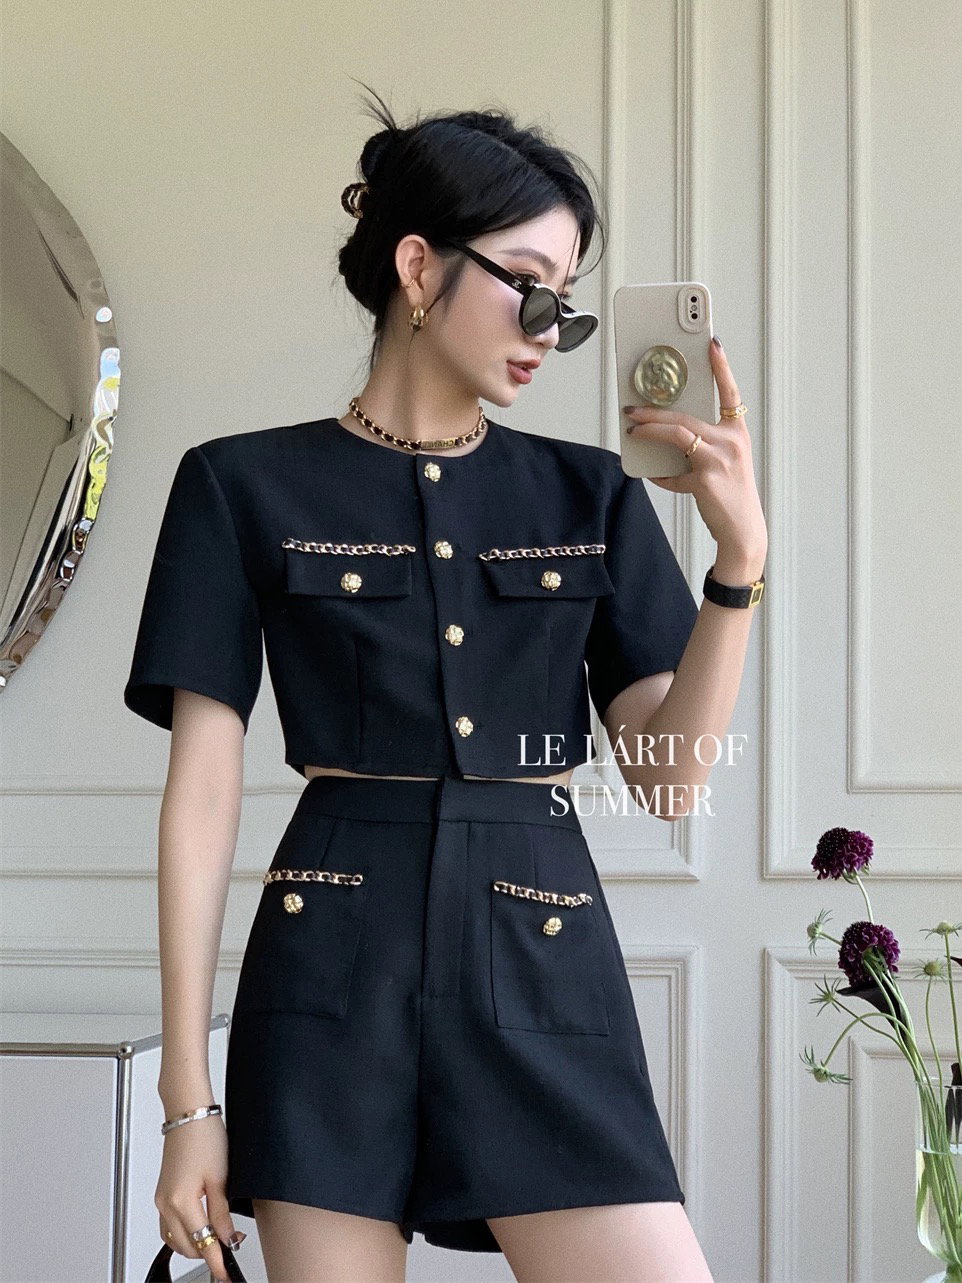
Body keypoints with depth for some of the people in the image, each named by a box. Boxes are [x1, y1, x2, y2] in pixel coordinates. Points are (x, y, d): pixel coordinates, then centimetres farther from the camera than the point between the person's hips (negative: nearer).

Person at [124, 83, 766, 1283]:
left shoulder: (589, 496, 11)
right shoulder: (247, 487, 3)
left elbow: (669, 772, 7)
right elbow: (203, 792, 0)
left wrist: (740, 555, -7)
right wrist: (189, 1095, -3)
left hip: (545, 968, 2)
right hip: (336, 969, -2)